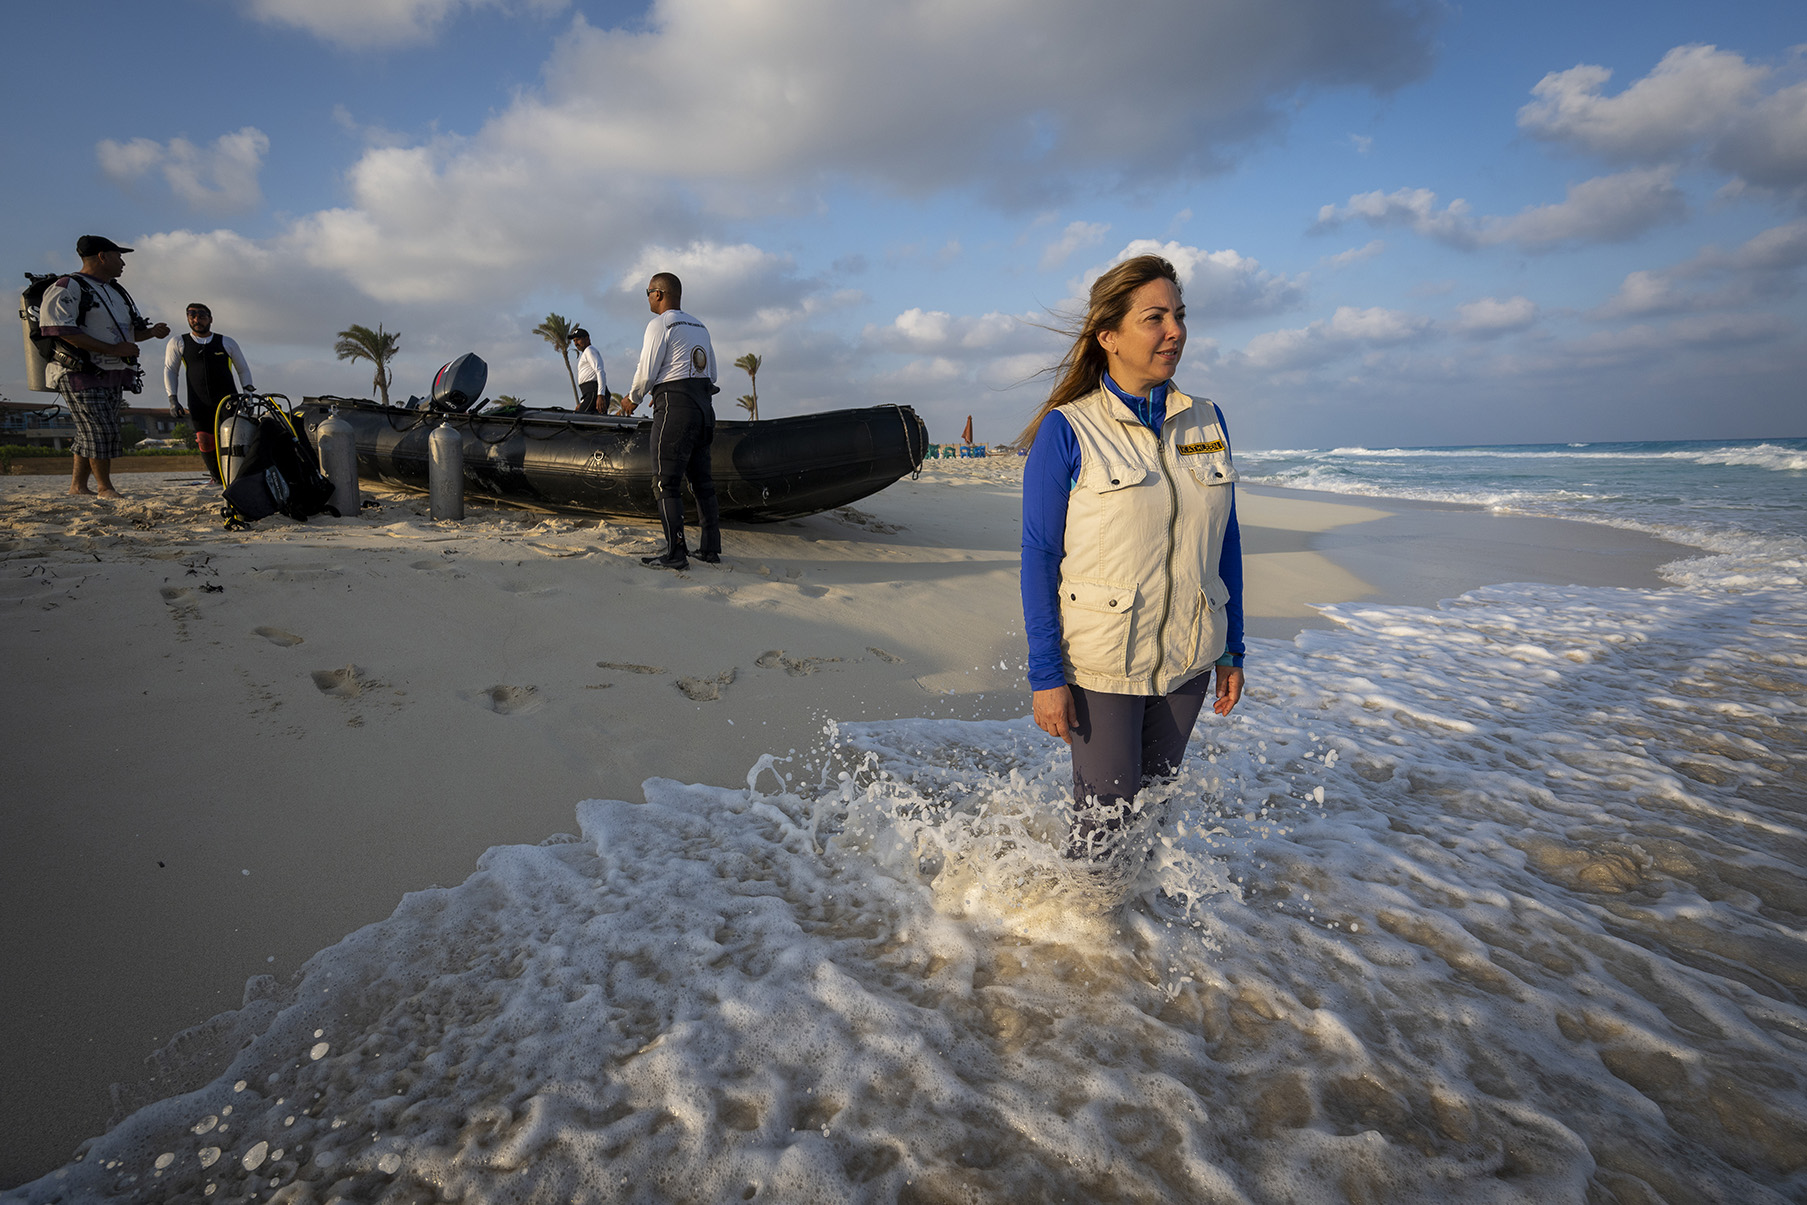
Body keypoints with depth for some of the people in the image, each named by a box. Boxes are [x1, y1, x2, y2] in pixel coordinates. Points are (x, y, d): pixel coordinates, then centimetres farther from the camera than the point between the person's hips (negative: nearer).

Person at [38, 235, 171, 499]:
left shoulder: (116, 292, 20)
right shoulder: (67, 288, -8)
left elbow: (132, 330, 24)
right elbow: (63, 331, -17)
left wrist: (152, 332, 1)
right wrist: (113, 349, -21)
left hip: (113, 375, 8)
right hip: (81, 375, -8)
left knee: (91, 433, 11)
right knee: (101, 431, -11)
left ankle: (78, 485, 18)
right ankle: (105, 488, -3)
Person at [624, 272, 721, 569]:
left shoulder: (660, 324, -5)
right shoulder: (700, 327, 19)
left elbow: (646, 372, -10)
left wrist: (632, 398, 9)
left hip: (674, 410, -8)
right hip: (704, 406, 8)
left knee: (667, 483, -6)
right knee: (701, 480, 11)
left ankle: (676, 553, -10)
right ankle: (711, 549, 14)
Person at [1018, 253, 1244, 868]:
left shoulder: (1208, 422, 3)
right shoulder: (1066, 431, -12)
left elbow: (1225, 541, 9)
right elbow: (1039, 558, -11)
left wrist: (1231, 651, 9)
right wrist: (1046, 676, -13)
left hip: (1187, 659, 5)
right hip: (1100, 662, -5)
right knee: (1105, 816, 3)